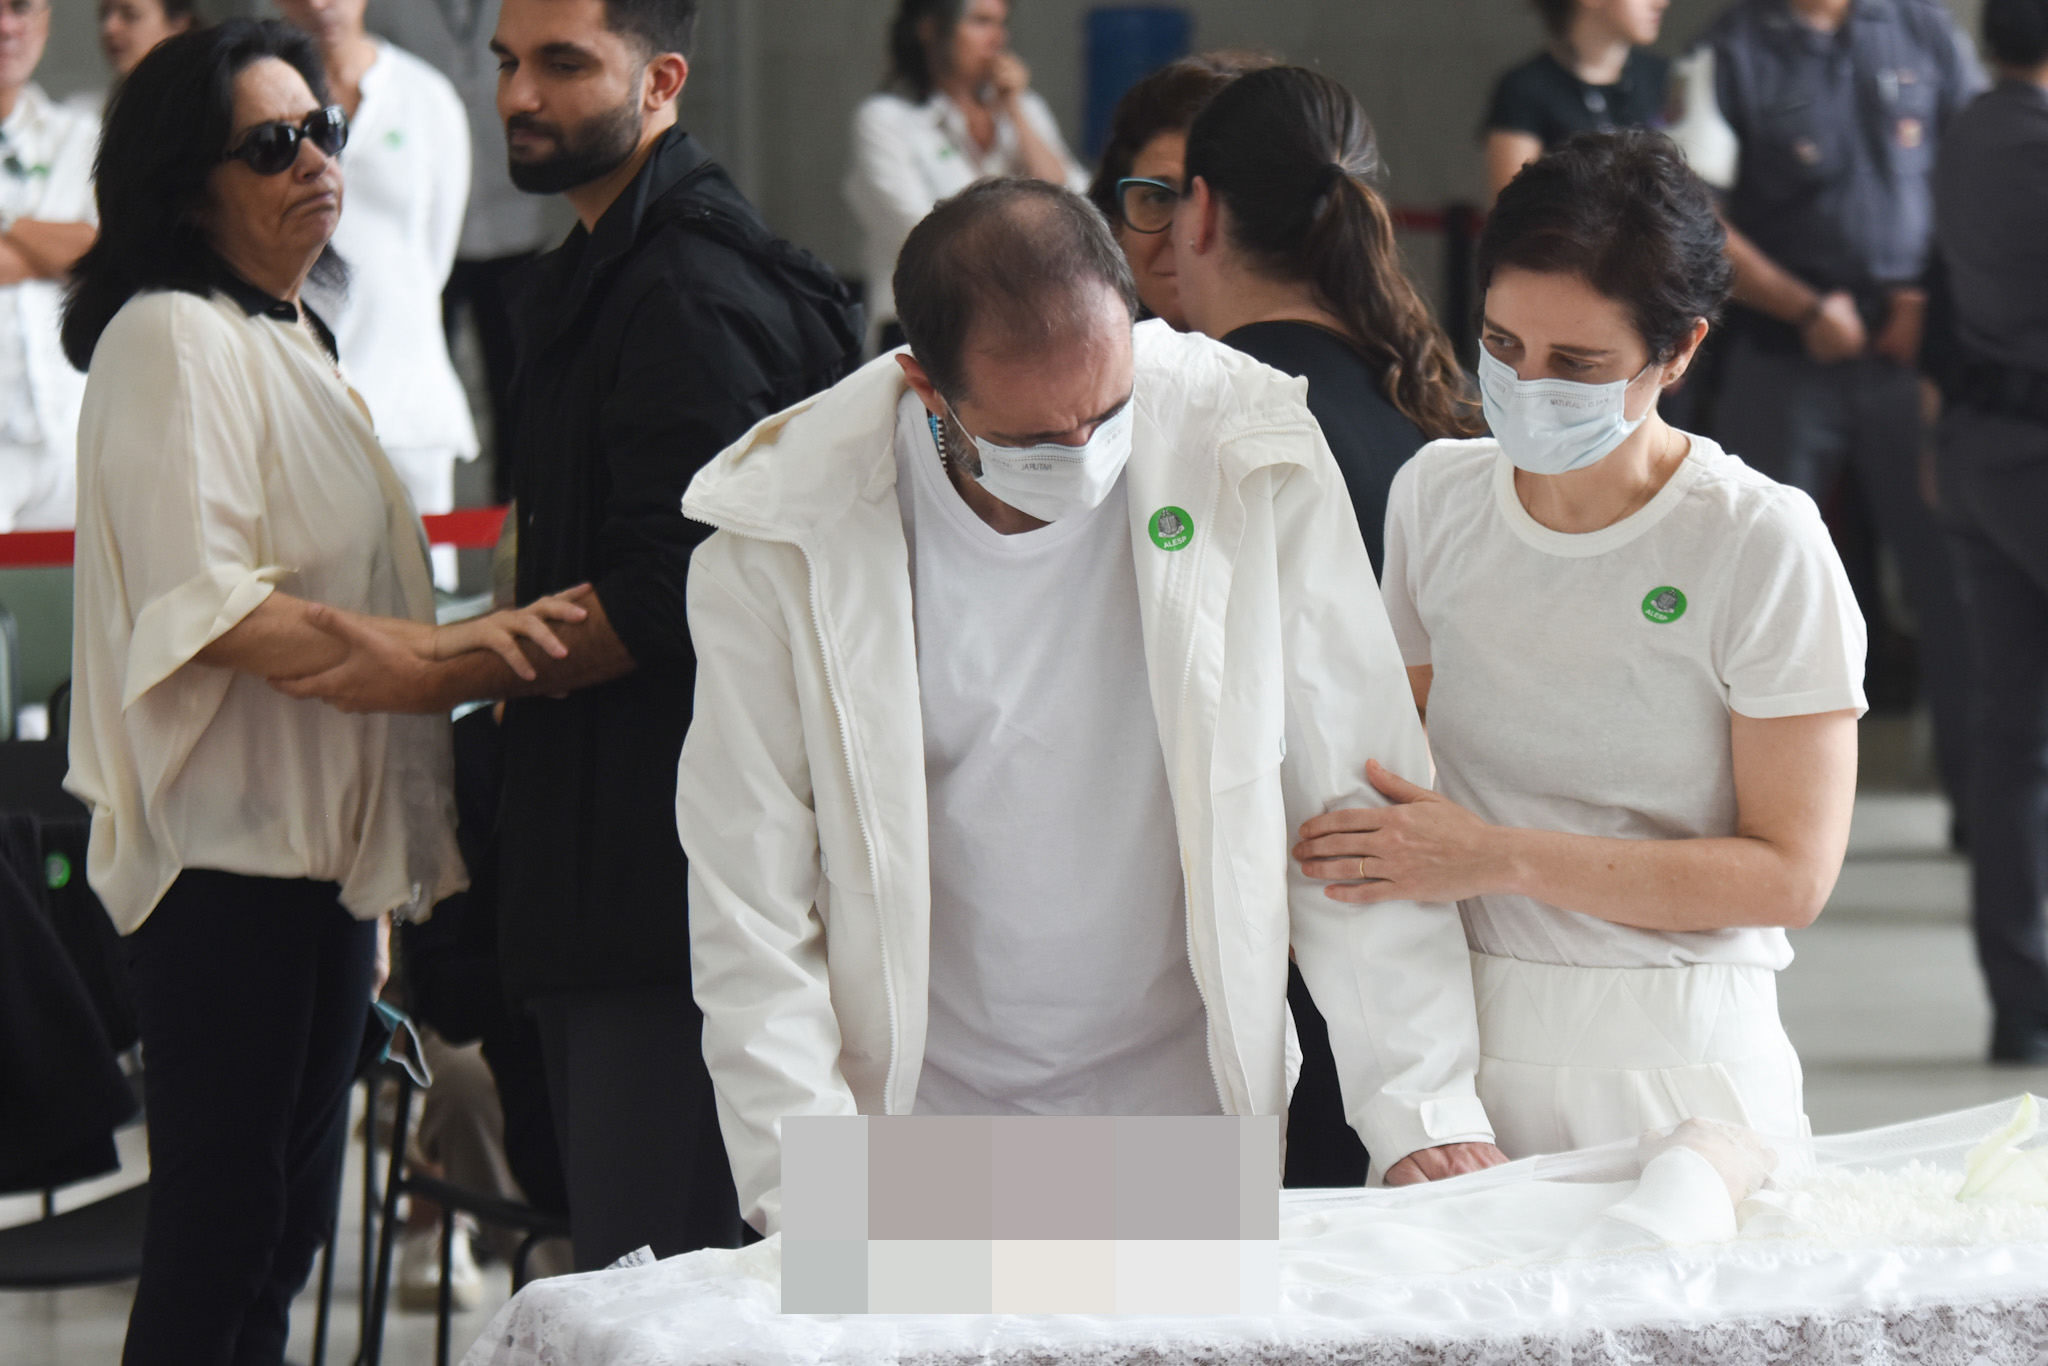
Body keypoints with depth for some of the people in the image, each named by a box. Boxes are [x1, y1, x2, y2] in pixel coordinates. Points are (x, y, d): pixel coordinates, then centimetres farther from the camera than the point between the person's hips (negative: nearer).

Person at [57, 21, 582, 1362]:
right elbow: (205, 605, -22)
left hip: (325, 842, 10)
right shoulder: (174, 340, -12)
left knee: (290, 1219, 12)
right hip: (228, 850, -10)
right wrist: (428, 649, -27)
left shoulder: (290, 339, 18)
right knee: (222, 1221, -9)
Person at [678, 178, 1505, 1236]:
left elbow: (1358, 809, -3)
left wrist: (1421, 1108, -9)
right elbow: (750, 908, -6)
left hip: (1195, 1111, 0)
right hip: (917, 1122, 0)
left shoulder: (1253, 462, -8)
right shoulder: (777, 537, -11)